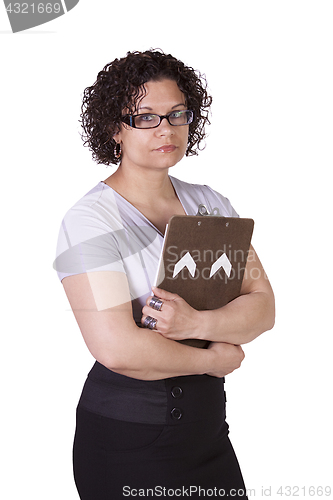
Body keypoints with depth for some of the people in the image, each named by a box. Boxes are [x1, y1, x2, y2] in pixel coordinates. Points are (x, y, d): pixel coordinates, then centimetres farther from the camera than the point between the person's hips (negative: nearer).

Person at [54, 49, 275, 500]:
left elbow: (263, 307, -2)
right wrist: (215, 359, -12)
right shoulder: (90, 221, -14)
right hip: (127, 440, -6)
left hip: (209, 426, 6)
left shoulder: (210, 205, 5)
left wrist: (197, 323, -21)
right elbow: (117, 348, -24)